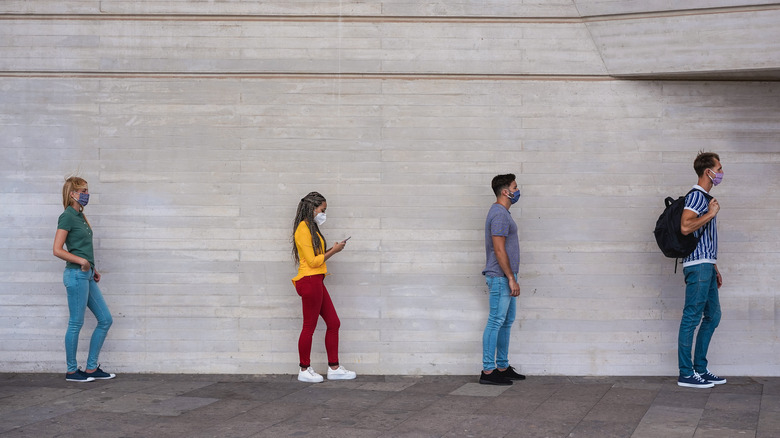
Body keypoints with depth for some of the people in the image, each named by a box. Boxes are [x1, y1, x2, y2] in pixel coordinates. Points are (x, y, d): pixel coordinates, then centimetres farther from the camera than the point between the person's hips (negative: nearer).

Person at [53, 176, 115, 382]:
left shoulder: (80, 216, 15)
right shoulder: (67, 217, -11)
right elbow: (57, 250, -16)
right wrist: (81, 261, -16)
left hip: (87, 275, 9)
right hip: (76, 275, -9)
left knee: (105, 319, 9)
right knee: (76, 323, -1)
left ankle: (92, 368, 15)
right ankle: (72, 371, 10)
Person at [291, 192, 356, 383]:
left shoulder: (311, 228, 18)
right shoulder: (303, 229, -12)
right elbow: (312, 261, -15)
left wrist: (332, 249, 6)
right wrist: (333, 251, -8)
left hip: (316, 282, 10)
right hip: (310, 280, -10)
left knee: (333, 323, 10)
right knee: (309, 326, -2)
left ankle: (334, 368, 15)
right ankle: (304, 371, 9)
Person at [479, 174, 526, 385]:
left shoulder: (502, 213, 17)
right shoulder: (499, 215, -16)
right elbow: (499, 250, -21)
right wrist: (511, 279, -21)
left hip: (505, 277, 11)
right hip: (501, 277, -11)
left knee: (507, 322, 13)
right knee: (496, 322, -8)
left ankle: (503, 367, 20)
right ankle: (488, 371, -5)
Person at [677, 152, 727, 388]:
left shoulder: (705, 198, 21)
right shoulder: (696, 196, -11)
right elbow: (685, 227, -27)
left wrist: (714, 268, 24)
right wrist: (711, 214, -16)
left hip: (706, 265, 11)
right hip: (698, 265, -11)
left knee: (712, 315, 13)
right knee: (691, 318, -7)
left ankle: (700, 369, 19)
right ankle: (686, 374, -4)